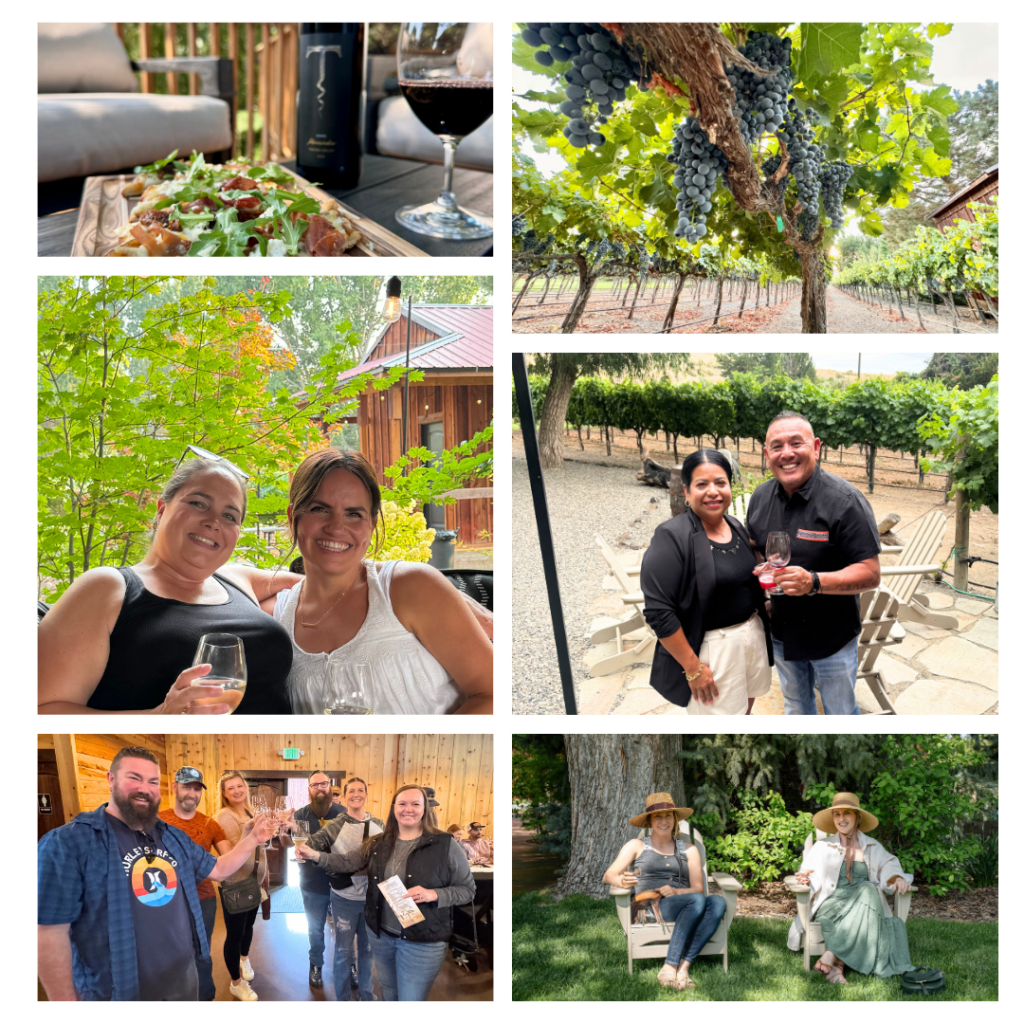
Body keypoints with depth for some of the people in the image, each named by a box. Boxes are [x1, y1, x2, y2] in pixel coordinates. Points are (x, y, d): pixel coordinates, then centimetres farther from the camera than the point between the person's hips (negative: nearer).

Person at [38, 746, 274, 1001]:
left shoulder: (173, 837, 7)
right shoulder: (68, 843, -16)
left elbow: (218, 869, 19)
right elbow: (51, 932, -17)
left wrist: (251, 839, 2)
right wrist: (65, 1000, -17)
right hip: (119, 993, -6)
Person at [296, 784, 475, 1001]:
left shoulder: (445, 844, -11)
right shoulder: (378, 844, 3)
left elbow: (467, 889, -7)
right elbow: (348, 861, -3)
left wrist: (433, 894, -23)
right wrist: (316, 856, -20)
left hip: (422, 941, -5)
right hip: (380, 935, 5)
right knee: (388, 995, 22)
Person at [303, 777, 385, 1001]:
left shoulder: (379, 825, 0)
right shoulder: (334, 827, -11)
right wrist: (331, 877, -25)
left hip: (373, 897, 3)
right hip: (345, 899, -3)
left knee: (368, 948, 17)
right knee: (344, 951, 8)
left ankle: (367, 997, 33)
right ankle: (342, 999, 24)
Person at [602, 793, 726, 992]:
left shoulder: (688, 850, 22)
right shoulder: (637, 846, 17)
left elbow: (698, 888, 12)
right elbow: (609, 876, 6)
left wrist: (675, 891, -11)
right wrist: (622, 881, -19)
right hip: (647, 906, -3)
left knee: (718, 901, -31)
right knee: (697, 901, -34)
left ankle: (683, 967, -37)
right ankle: (669, 968, -36)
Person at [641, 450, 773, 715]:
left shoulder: (736, 526, 5)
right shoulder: (671, 537, -18)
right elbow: (658, 612, -22)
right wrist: (693, 668, -20)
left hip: (753, 634, 7)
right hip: (710, 648, -7)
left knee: (744, 708, 20)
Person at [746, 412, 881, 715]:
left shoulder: (844, 500, -22)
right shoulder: (760, 497, -3)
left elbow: (870, 574, -24)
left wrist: (813, 582, -39)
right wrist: (759, 569, -9)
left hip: (832, 639, -5)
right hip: (781, 631, 5)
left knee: (840, 713, 13)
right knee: (796, 706, 26)